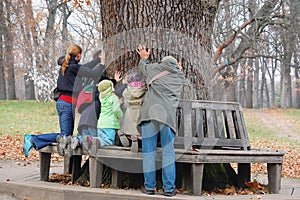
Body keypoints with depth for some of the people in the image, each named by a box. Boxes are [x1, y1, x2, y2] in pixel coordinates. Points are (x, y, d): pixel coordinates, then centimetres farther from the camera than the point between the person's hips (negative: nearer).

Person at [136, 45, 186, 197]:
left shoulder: (155, 68, 17)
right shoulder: (180, 77, 20)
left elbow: (142, 66, 37)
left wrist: (143, 57, 56)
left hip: (150, 111, 0)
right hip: (168, 114, 1)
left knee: (148, 151, 2)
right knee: (168, 152, 1)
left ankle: (149, 186, 2)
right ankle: (169, 188, -1)